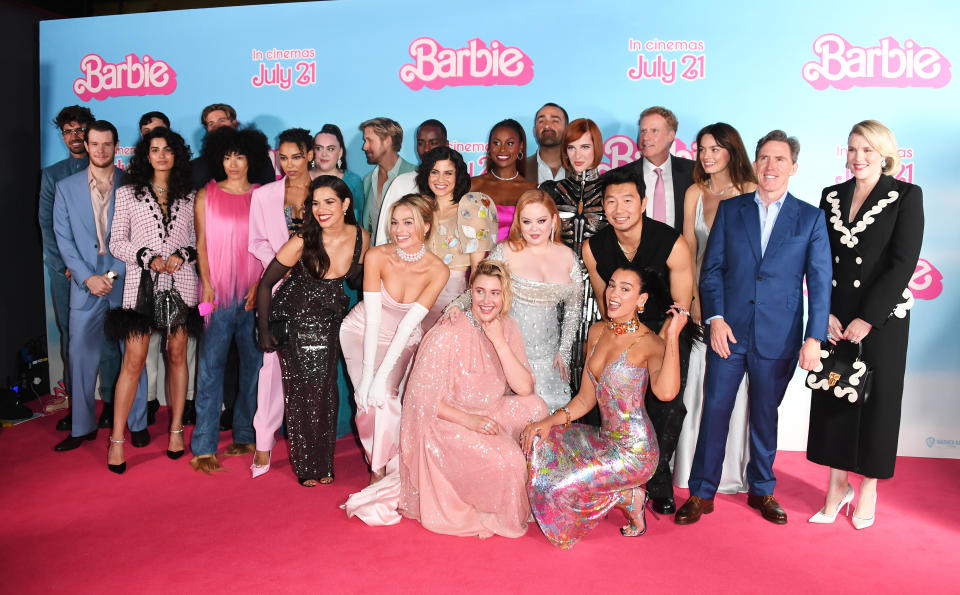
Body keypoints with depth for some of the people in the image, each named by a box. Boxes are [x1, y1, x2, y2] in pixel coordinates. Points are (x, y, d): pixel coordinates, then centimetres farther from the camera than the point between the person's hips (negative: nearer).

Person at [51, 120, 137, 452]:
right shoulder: (66, 187, 9)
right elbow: (64, 238, 4)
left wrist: (115, 273, -9)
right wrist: (87, 277, -6)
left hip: (125, 284, -1)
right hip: (85, 285, 2)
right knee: (82, 357, 4)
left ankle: (136, 422, 15)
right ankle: (82, 427, 17)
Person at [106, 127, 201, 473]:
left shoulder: (189, 197, 12)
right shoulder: (127, 194, 8)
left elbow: (198, 240, 12)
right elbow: (117, 243, 4)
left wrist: (182, 255, -8)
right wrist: (149, 258, -10)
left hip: (181, 283, 2)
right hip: (142, 283, -1)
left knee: (177, 355, 6)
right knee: (133, 361, -5)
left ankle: (176, 429, 17)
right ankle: (117, 439, 5)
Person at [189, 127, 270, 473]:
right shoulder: (206, 195, 9)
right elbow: (202, 244, 7)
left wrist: (260, 285, -6)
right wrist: (206, 284, -4)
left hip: (254, 294, 1)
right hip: (218, 292, -1)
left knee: (253, 365, 5)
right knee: (211, 368, -3)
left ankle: (246, 435, 19)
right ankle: (204, 447, 2)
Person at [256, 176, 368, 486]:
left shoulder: (361, 238, -11)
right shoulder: (302, 242, -21)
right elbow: (266, 284, -11)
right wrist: (264, 331, -8)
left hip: (331, 322, 3)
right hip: (295, 321, -3)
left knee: (326, 390, 6)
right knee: (302, 391, 1)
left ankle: (325, 463, 23)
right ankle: (306, 466, 18)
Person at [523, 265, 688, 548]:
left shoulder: (650, 343, -16)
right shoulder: (598, 331, 5)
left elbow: (666, 391, -39)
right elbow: (586, 398, 9)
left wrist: (673, 334, -33)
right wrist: (551, 421, -5)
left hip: (635, 451, -7)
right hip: (606, 439, 7)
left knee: (558, 486, -15)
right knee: (539, 442, -7)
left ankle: (630, 498, 7)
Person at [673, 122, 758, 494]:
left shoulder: (751, 192, -3)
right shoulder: (695, 193, 6)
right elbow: (688, 249, 6)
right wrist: (693, 300, -3)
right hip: (701, 293, 3)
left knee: (735, 381, 2)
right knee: (700, 380, 4)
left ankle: (735, 468, 17)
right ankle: (698, 467, 17)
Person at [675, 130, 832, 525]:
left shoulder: (811, 218, 4)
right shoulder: (730, 210, 6)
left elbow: (819, 282, 0)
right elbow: (711, 268, 3)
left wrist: (814, 337, -7)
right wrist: (715, 318, -8)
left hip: (778, 339, 0)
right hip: (728, 331, 0)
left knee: (765, 415, 14)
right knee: (714, 411, 3)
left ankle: (762, 490, 32)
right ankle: (701, 493, 16)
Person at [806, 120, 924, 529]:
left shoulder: (906, 196, -4)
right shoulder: (831, 196, 7)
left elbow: (903, 264, -11)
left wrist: (867, 319, -15)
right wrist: (826, 314, -7)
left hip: (881, 319, -3)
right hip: (834, 319, 3)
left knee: (876, 400, 6)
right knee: (833, 399, 7)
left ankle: (868, 487, 23)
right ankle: (837, 484, 22)